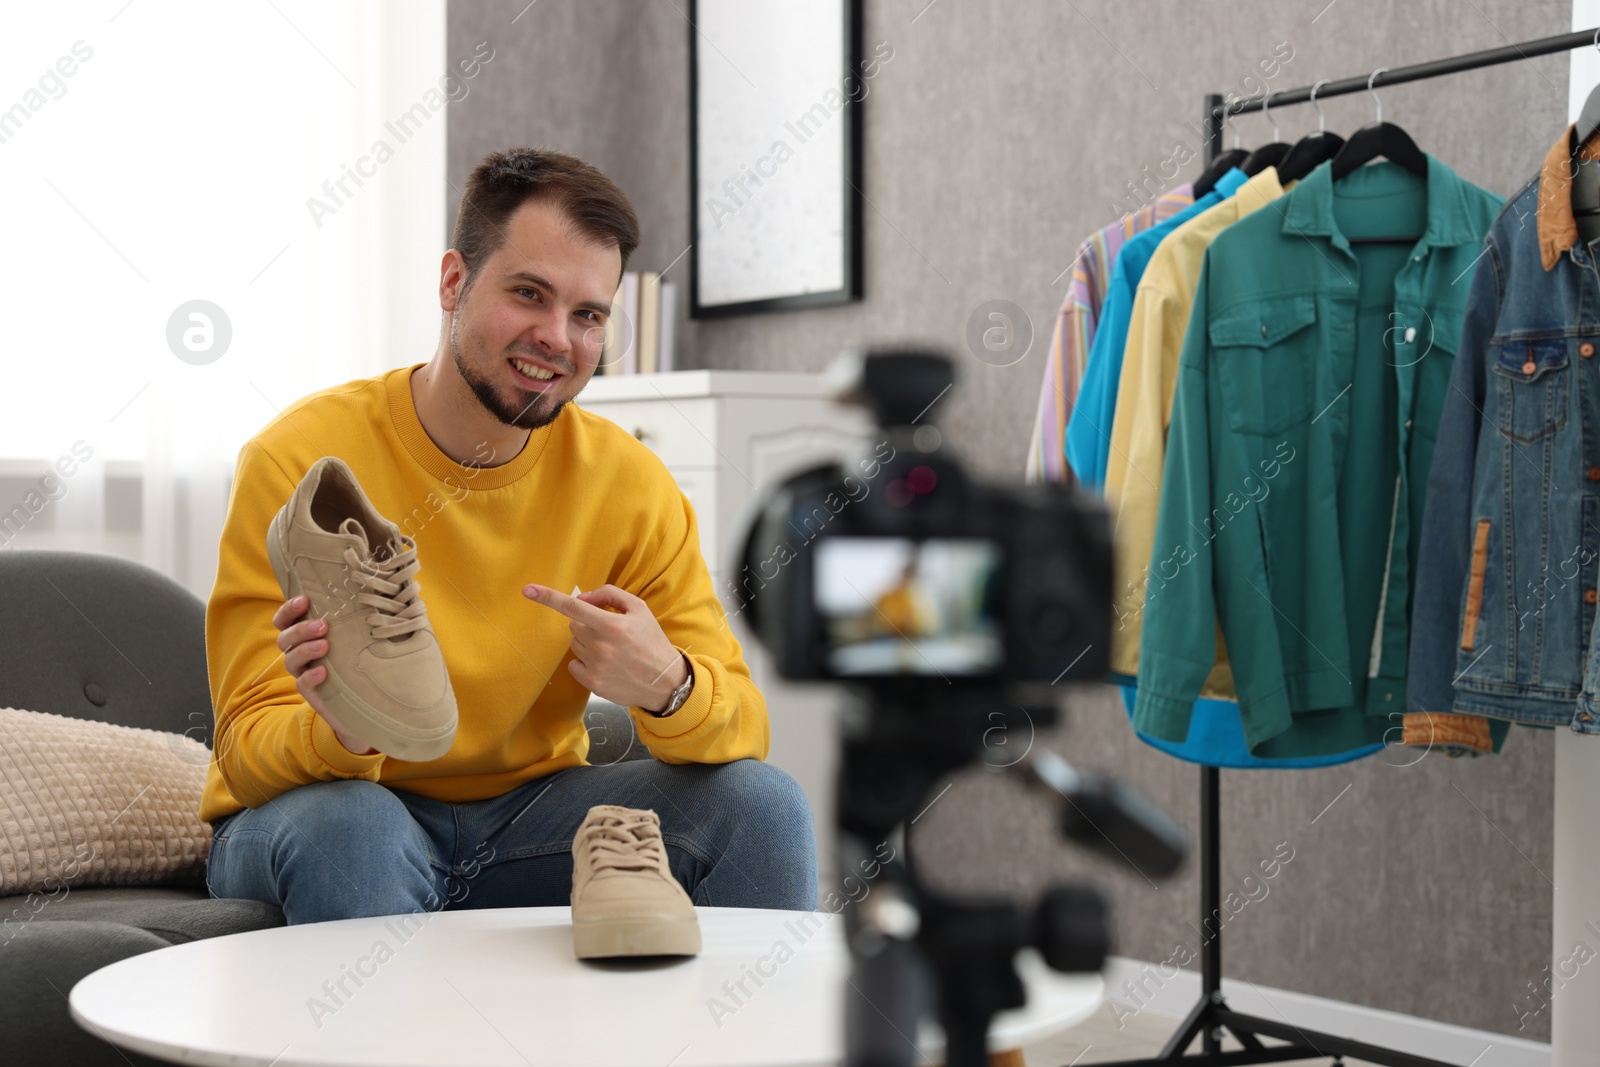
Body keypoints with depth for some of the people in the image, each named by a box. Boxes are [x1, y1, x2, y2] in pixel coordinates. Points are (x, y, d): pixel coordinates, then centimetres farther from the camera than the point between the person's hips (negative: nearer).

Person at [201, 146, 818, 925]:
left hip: (526, 815, 3)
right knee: (345, 827, -36)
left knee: (762, 801, -16)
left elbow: (741, 730, -8)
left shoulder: (627, 482, -7)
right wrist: (340, 733, -41)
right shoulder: (302, 464, -17)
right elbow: (249, 752, -18)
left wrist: (666, 687, -32)